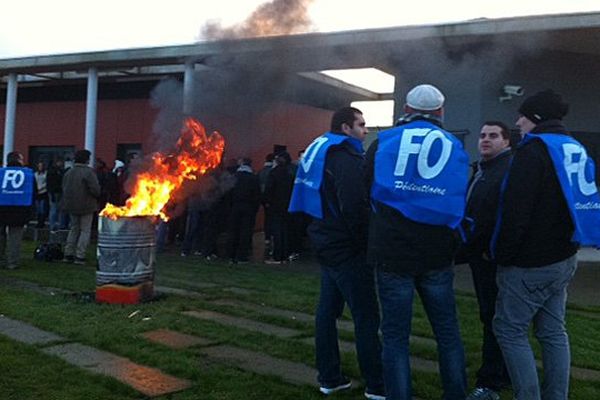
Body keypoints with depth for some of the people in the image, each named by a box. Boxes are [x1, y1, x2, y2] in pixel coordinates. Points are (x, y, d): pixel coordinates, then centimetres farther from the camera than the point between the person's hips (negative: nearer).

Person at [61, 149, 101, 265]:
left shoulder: (69, 172, 5)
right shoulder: (88, 172, -16)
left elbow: (64, 188, 8)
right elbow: (95, 189, -21)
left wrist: (69, 200, 17)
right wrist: (97, 195, 0)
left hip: (72, 206, 6)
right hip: (86, 206, -6)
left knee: (74, 229, 18)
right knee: (85, 230, 3)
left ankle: (68, 254, 17)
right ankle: (80, 255, -1)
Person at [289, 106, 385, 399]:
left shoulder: (322, 151, 15)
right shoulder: (346, 158, -16)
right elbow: (355, 207, -24)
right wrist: (366, 241, -13)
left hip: (328, 243, 10)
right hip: (348, 248, -10)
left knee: (328, 309, 12)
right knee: (366, 316, -5)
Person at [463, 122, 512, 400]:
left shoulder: (511, 168, -13)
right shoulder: (480, 170, 19)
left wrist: (494, 250, -21)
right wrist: (470, 246, 16)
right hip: (479, 254, 10)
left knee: (494, 318, -5)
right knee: (490, 316, 16)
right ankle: (505, 374, 29)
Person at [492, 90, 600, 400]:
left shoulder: (533, 151, -15)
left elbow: (515, 212, -21)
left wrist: (502, 255, -12)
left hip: (529, 264, -9)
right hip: (562, 258, 9)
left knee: (510, 330, 0)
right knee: (553, 331, 14)